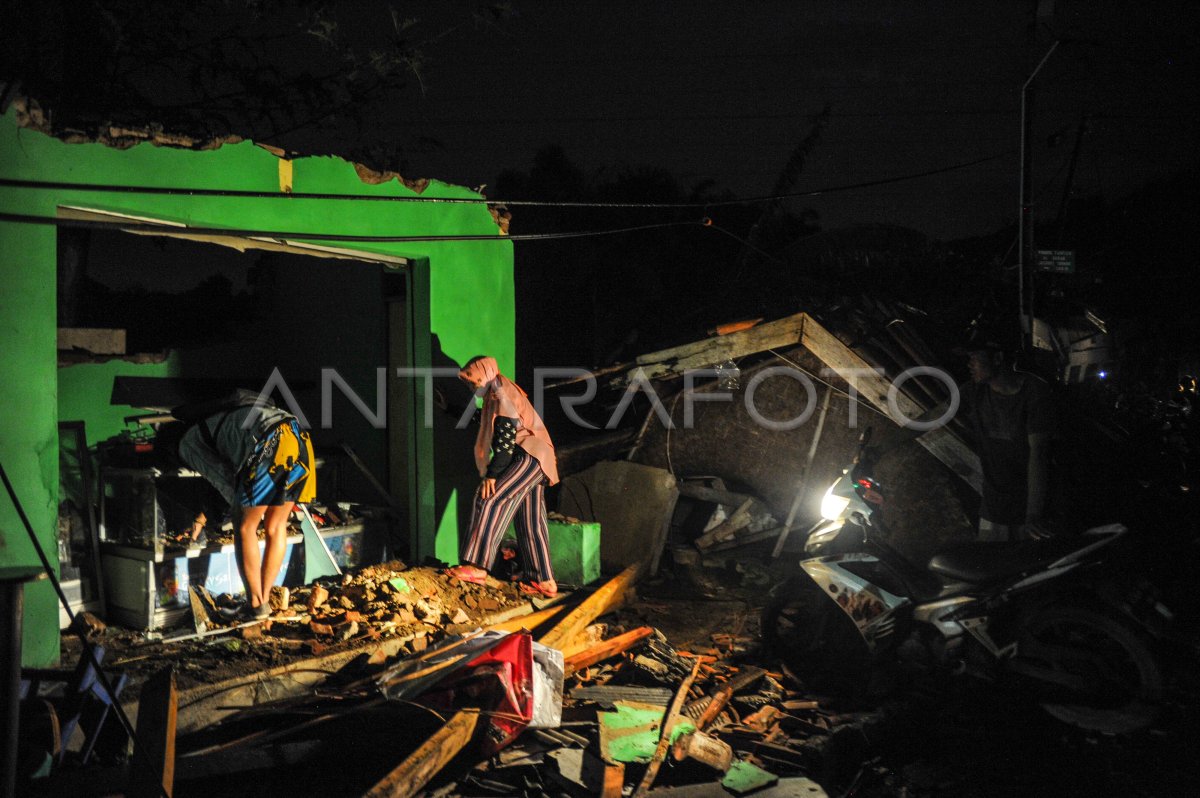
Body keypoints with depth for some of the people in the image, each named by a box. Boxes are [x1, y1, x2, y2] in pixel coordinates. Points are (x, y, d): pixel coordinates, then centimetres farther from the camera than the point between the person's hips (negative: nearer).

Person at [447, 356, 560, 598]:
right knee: (530, 522, 9)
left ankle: (476, 566, -28)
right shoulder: (497, 396, 27)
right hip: (532, 461, 11)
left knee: (489, 500, -20)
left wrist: (491, 474, -20)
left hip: (529, 457, -11)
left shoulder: (501, 393, -5)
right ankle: (544, 582, 12)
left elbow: (506, 436, -16)